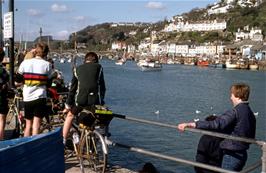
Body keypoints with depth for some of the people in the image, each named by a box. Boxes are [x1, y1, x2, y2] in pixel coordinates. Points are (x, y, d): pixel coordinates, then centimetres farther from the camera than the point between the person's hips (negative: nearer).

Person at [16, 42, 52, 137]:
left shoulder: (25, 62, -1)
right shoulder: (47, 64, -5)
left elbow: (18, 79, 6)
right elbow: (48, 82, 3)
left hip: (27, 98, 3)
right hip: (40, 97, -2)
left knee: (28, 124, 15)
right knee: (36, 125, -2)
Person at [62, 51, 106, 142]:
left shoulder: (78, 69, 15)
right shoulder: (98, 67, 11)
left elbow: (72, 88, 14)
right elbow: (102, 86, 10)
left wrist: (68, 105, 18)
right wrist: (101, 99, 22)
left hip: (80, 100, 1)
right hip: (95, 100, -1)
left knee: (70, 115, 26)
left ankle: (63, 140, 24)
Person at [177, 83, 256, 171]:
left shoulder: (235, 111, -20)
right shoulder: (250, 113, 8)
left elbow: (216, 124, -31)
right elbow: (251, 137, 14)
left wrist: (191, 124, -35)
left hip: (232, 155, -9)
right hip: (242, 154, 9)